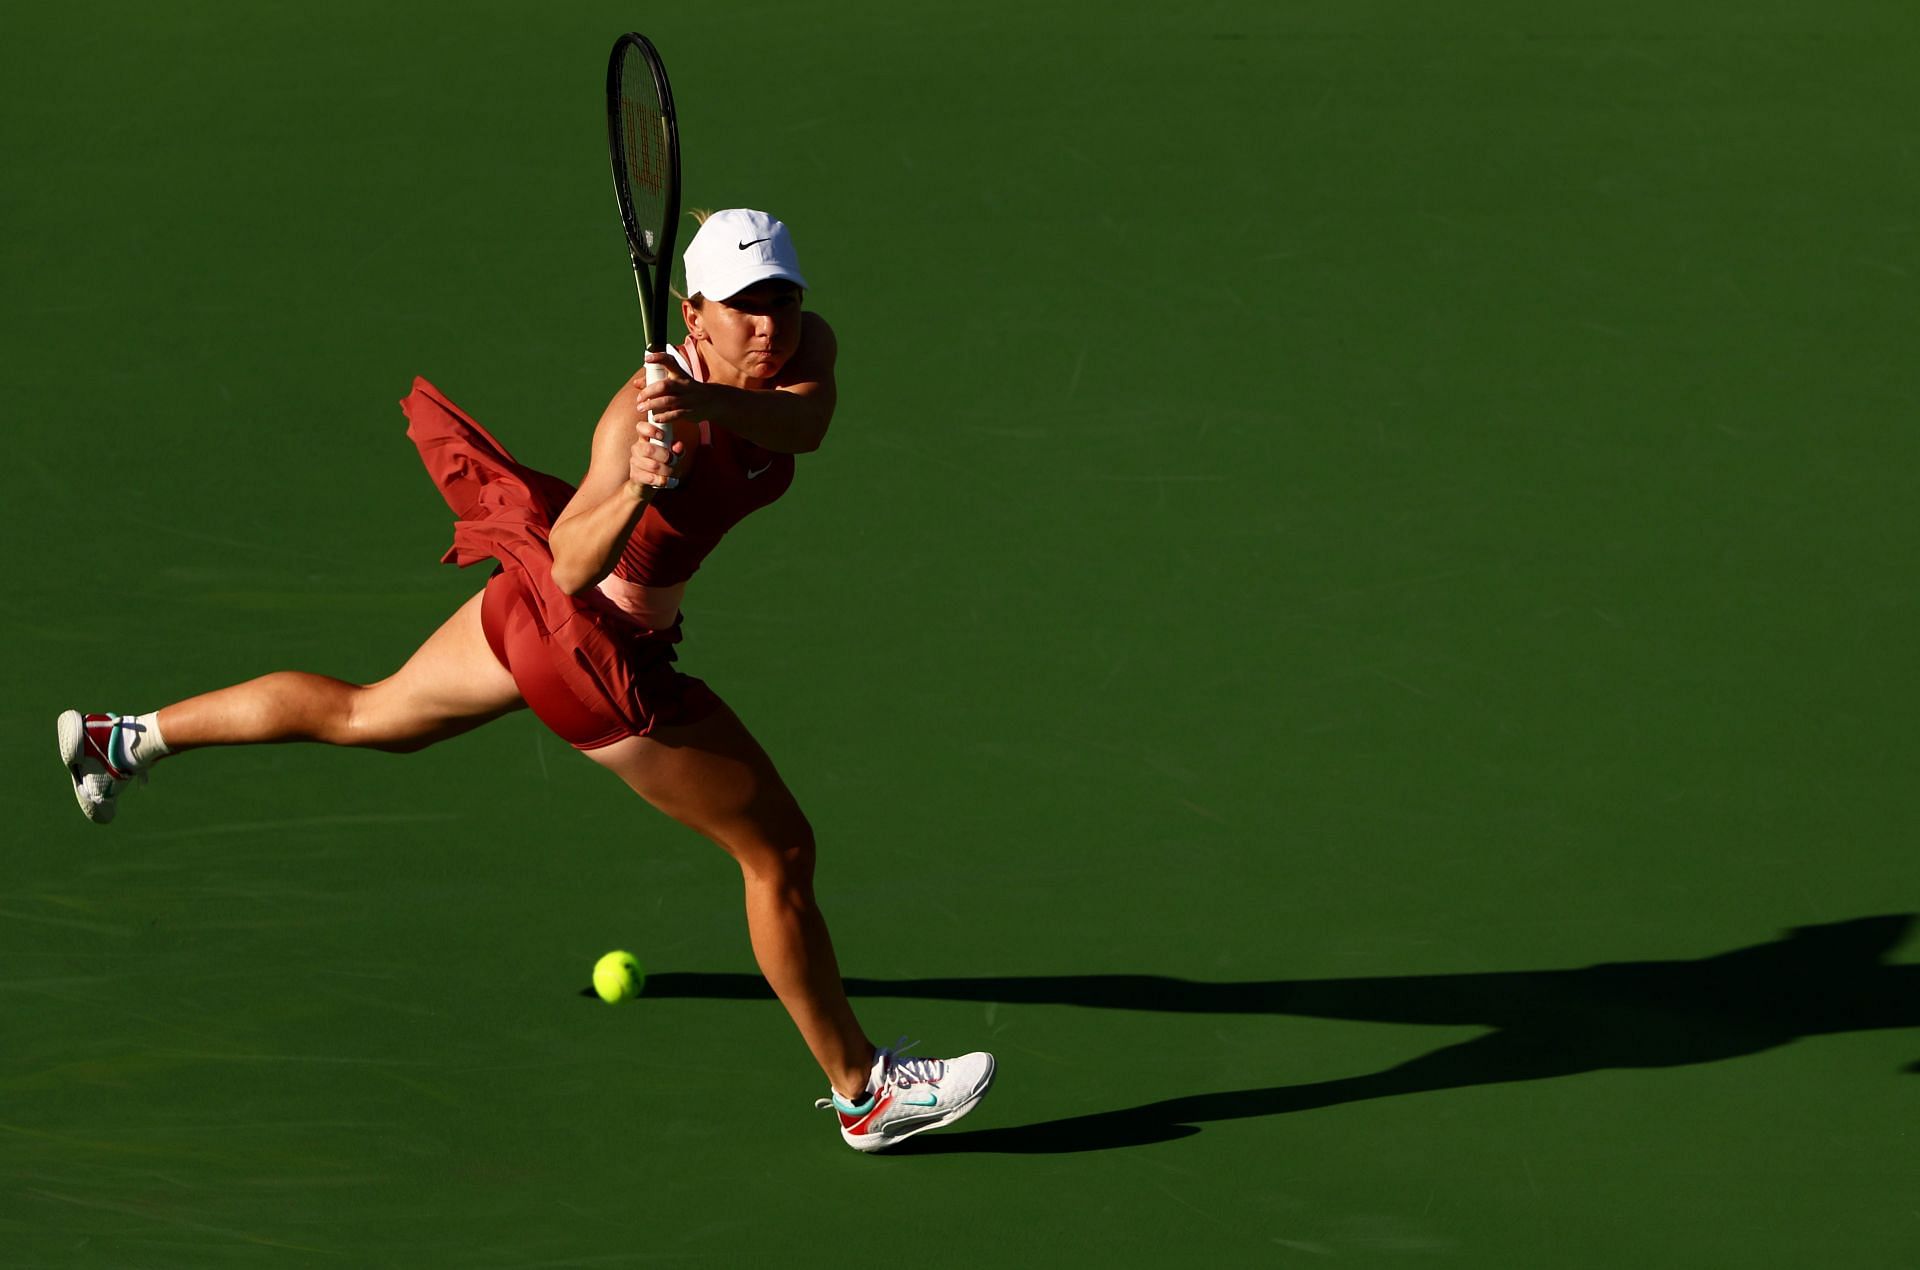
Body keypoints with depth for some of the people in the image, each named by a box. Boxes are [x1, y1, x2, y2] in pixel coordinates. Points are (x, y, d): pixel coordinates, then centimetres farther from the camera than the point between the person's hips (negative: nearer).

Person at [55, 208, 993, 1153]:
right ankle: (864, 1092, 16)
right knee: (781, 852, 1)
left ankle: (124, 739, 40)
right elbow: (574, 566, -40)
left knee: (369, 713, 28)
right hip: (595, 651, -8)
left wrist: (708, 401, -53)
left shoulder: (807, 346, -13)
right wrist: (641, 484, -59)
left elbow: (804, 421, -35)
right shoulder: (643, 414, -34)